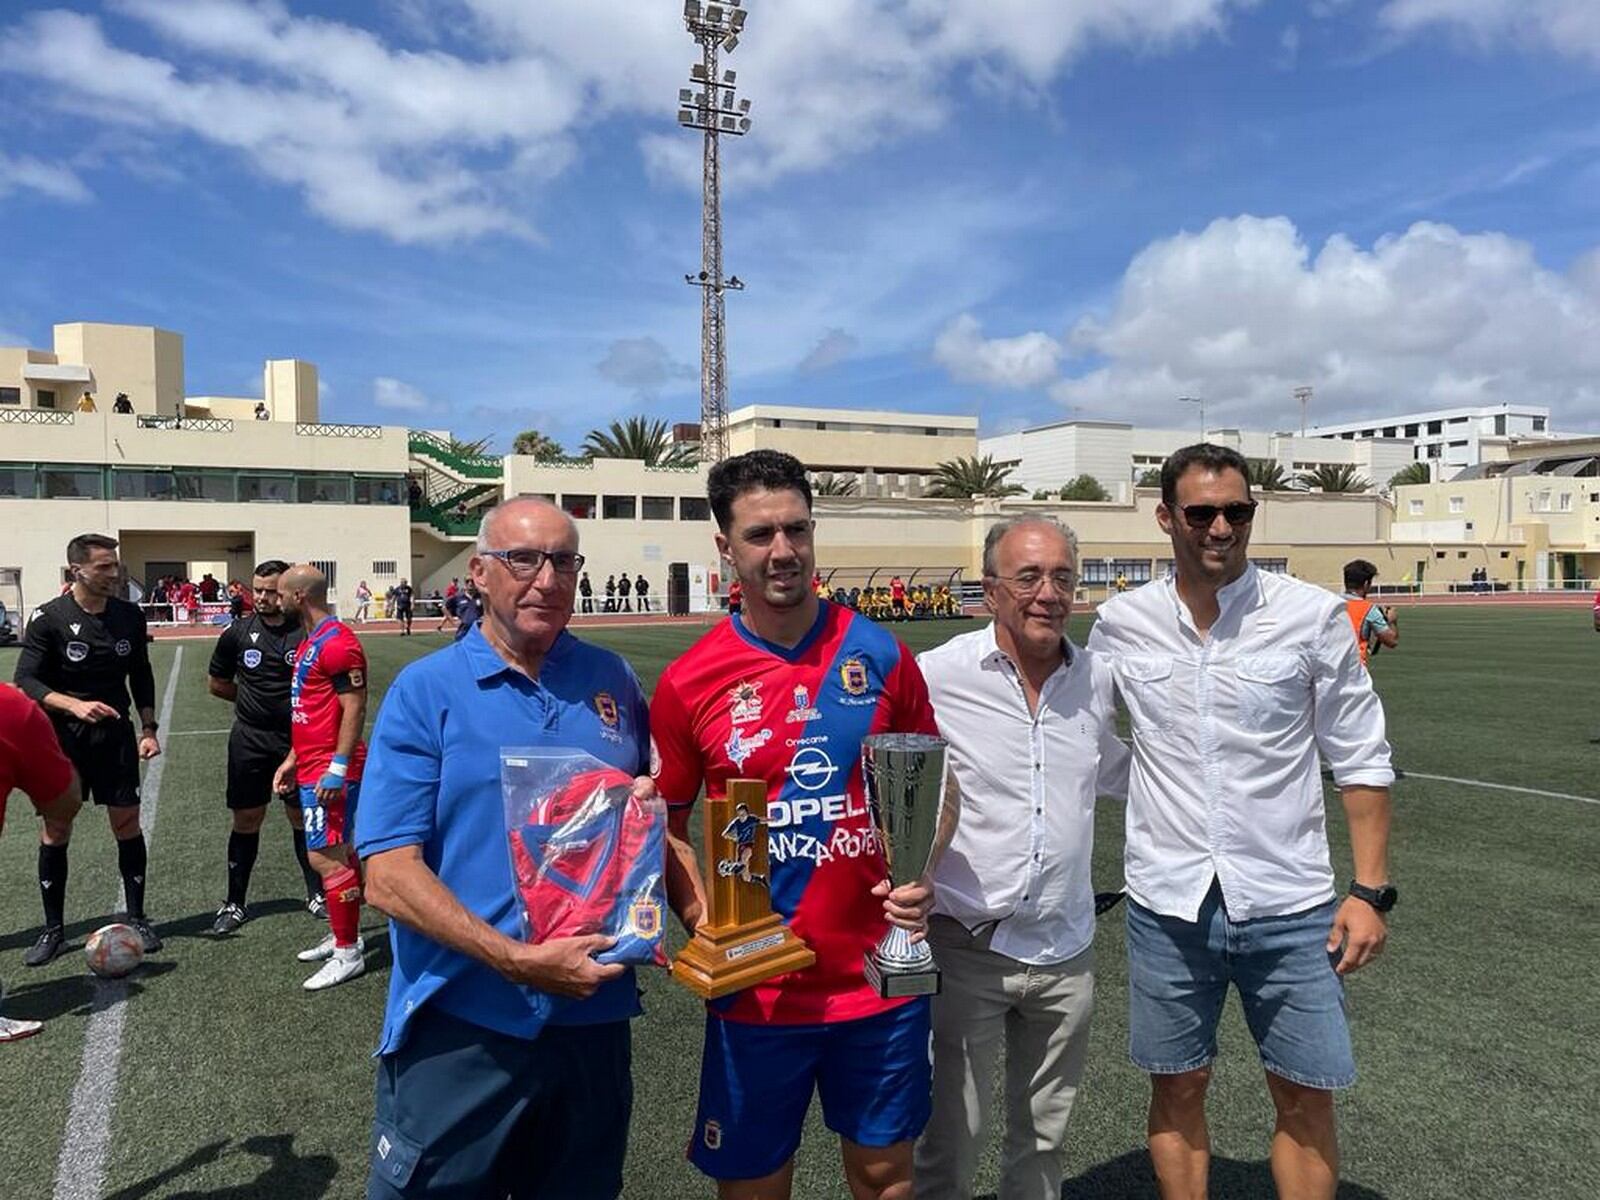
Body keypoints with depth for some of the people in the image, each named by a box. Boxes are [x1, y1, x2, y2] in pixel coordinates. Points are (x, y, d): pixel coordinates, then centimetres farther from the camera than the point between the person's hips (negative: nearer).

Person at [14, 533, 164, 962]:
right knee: (55, 831, 3)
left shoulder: (129, 616, 1)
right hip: (63, 737, -2)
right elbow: (26, 680, -14)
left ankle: (137, 918, 16)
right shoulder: (49, 618, -10)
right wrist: (75, 706, -29)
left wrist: (148, 728, 4)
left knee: (127, 825, 4)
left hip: (116, 735, 2)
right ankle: (53, 930, 18)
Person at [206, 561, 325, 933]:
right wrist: (256, 700, 10)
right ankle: (235, 903, 20)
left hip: (298, 739, -1)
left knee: (303, 818, 8)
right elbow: (216, 684, 14)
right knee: (246, 822, 7)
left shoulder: (307, 633, -6)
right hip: (250, 740, 1)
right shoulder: (238, 633, 0)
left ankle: (316, 894, 23)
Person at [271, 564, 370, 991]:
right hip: (312, 768, 10)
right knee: (337, 852, 17)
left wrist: (337, 767, -24)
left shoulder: (336, 642, -16)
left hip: (329, 771, -10)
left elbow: (354, 708, -21)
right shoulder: (311, 641, 16)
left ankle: (348, 954, 2)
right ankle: (343, 937, 28)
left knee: (326, 856, -7)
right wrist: (292, 760, 21)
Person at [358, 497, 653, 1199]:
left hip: (594, 1015, 4)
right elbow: (389, 875, -14)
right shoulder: (425, 692, -9)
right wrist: (517, 960, -24)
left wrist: (648, 806, -8)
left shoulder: (613, 681, 2)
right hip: (459, 1027, -3)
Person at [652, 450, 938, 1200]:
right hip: (757, 988, -1)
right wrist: (704, 924, -11)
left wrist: (921, 876, -9)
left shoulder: (881, 655, -4)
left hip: (882, 976, 1)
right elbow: (665, 824, 3)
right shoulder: (689, 681, -7)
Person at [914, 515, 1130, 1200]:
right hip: (969, 946, -4)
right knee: (952, 1139, 6)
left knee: (1044, 1137, 21)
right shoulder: (939, 675, -14)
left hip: (1066, 951, 5)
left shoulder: (1097, 678, 2)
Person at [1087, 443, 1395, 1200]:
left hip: (1288, 906, 0)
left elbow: (1361, 760, 0)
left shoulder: (1312, 615, -6)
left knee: (1306, 1100, 12)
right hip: (1166, 903, 1)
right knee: (1178, 1090, 14)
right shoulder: (1120, 623, -3)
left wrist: (1370, 890, -3)